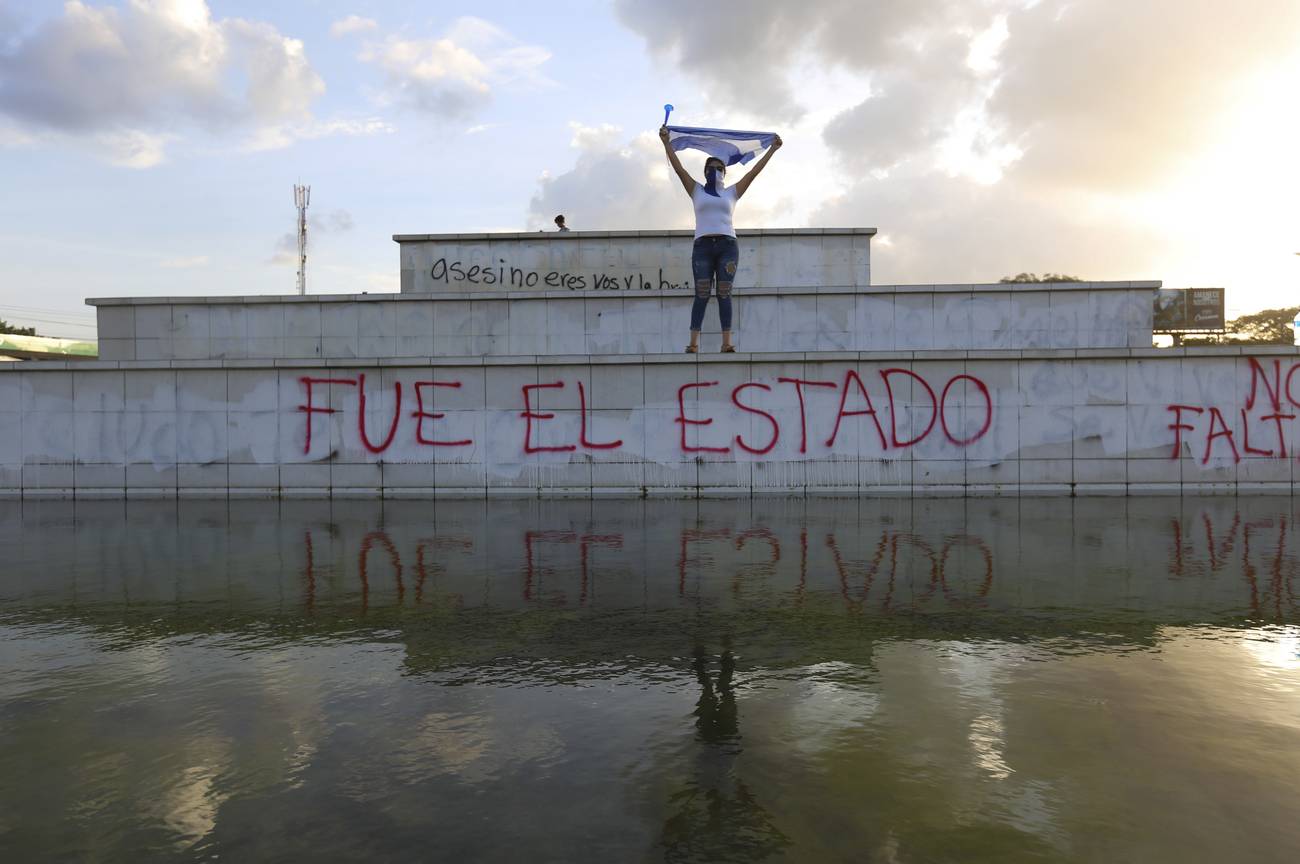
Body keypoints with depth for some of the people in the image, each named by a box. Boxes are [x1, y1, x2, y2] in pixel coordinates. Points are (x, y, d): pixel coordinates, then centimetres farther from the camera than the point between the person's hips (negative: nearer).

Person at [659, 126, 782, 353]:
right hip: (702, 246, -1)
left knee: (724, 294, -3)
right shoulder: (696, 191, 15)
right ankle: (693, 343, -12)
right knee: (701, 294, -8)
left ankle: (727, 342, -8)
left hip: (728, 246, 1)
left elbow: (754, 171, 15)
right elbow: (678, 168, 9)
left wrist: (772, 149, 13)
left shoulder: (731, 192, 17)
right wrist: (666, 142, 3)